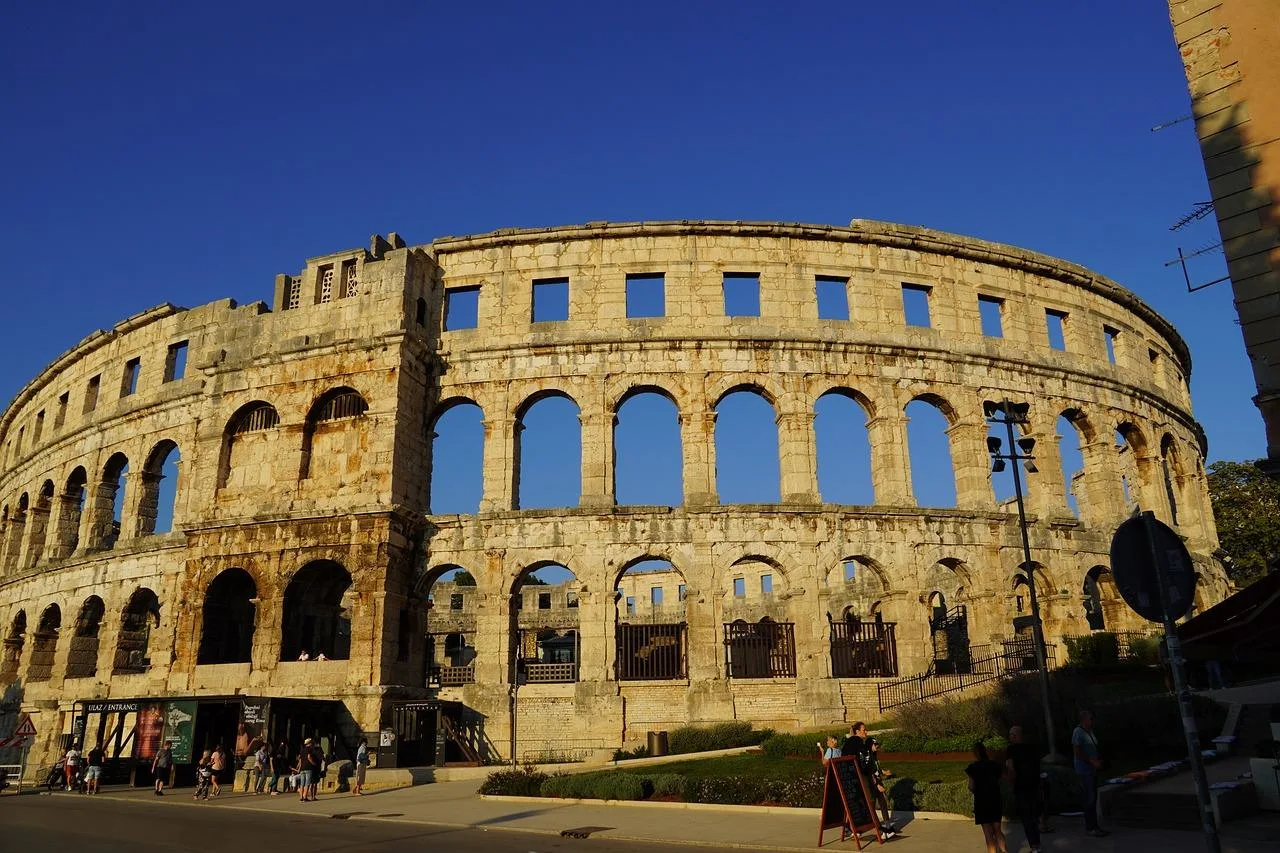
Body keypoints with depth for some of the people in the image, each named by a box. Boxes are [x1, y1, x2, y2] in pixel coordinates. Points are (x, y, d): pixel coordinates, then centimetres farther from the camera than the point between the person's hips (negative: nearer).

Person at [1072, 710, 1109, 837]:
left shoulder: (1090, 731, 13)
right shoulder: (1078, 732, -14)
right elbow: (1077, 752, -19)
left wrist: (1099, 760, 4)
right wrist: (1092, 762, -20)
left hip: (1092, 770, 9)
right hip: (1084, 771, -9)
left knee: (1093, 798, 11)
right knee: (1090, 799, -8)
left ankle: (1094, 826, 18)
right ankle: (1089, 828, -2)